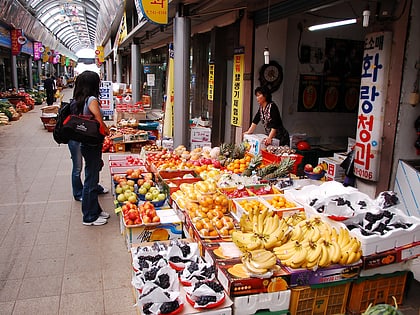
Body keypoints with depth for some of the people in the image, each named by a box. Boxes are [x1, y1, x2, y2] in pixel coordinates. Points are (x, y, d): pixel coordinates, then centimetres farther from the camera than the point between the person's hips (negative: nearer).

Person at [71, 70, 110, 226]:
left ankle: (95, 210, 34)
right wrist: (107, 130, 0)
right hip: (92, 145, -9)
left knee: (92, 178, 19)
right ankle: (90, 217, 14)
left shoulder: (77, 101, 9)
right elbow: (100, 122, -21)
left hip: (85, 144, 9)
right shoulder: (91, 99, -17)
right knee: (91, 180, 2)